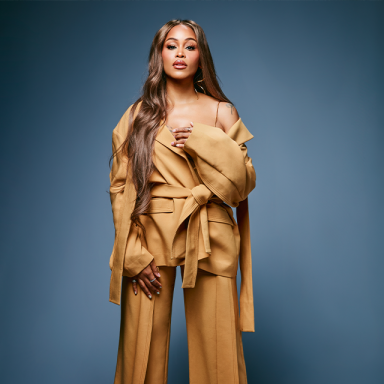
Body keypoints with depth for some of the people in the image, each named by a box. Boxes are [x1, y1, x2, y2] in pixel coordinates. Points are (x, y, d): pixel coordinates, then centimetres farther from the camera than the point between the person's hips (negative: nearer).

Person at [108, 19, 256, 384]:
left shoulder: (221, 112, 7)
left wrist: (202, 142, -10)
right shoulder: (138, 114, 7)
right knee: (143, 346, 4)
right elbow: (120, 188, 2)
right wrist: (133, 254, -7)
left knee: (214, 348, 3)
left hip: (208, 242, 0)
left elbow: (245, 180, 3)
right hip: (150, 237, 0)